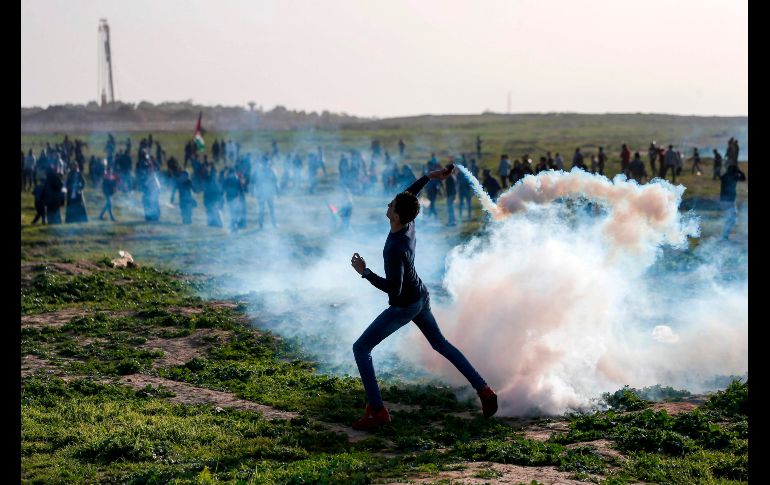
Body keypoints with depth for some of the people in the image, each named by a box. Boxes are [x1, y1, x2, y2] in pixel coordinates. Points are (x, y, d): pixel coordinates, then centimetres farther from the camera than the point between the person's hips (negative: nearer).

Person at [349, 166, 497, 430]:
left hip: (404, 307, -9)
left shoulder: (396, 249, -32)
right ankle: (484, 391, 23)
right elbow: (409, 196, 14)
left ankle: (377, 411, -6)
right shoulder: (409, 224, -8)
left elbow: (394, 288, -32)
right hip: (421, 298, 9)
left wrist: (365, 272, -31)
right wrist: (429, 177, 18)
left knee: (361, 349, -2)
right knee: (440, 343, 23)